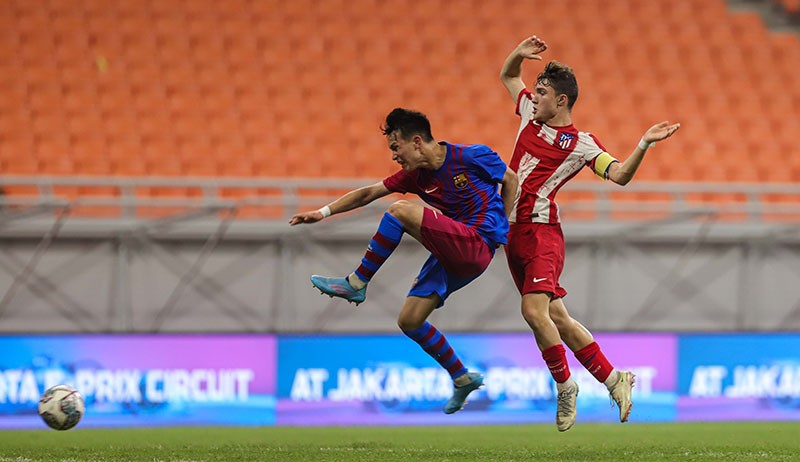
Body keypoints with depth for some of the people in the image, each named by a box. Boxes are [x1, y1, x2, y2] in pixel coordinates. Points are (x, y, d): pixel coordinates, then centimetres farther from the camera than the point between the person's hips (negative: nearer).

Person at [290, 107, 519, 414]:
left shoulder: (472, 156, -8)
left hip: (477, 244, -8)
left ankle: (356, 284, -14)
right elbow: (368, 194, 14)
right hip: (452, 255, 8)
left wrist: (502, 227, 3)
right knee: (409, 320, 3)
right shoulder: (415, 175, 10)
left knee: (400, 211, -22)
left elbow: (510, 179, 7)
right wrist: (324, 212, 7)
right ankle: (463, 379, 17)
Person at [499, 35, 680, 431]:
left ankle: (564, 385, -5)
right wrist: (519, 53, 8)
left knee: (534, 310, -22)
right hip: (513, 233, 7)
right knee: (556, 317, 7)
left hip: (541, 232, -7)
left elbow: (619, 175, -14)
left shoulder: (581, 145, -5)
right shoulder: (530, 116, 12)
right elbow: (507, 76, 26)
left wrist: (644, 144, -25)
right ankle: (613, 379, 15)